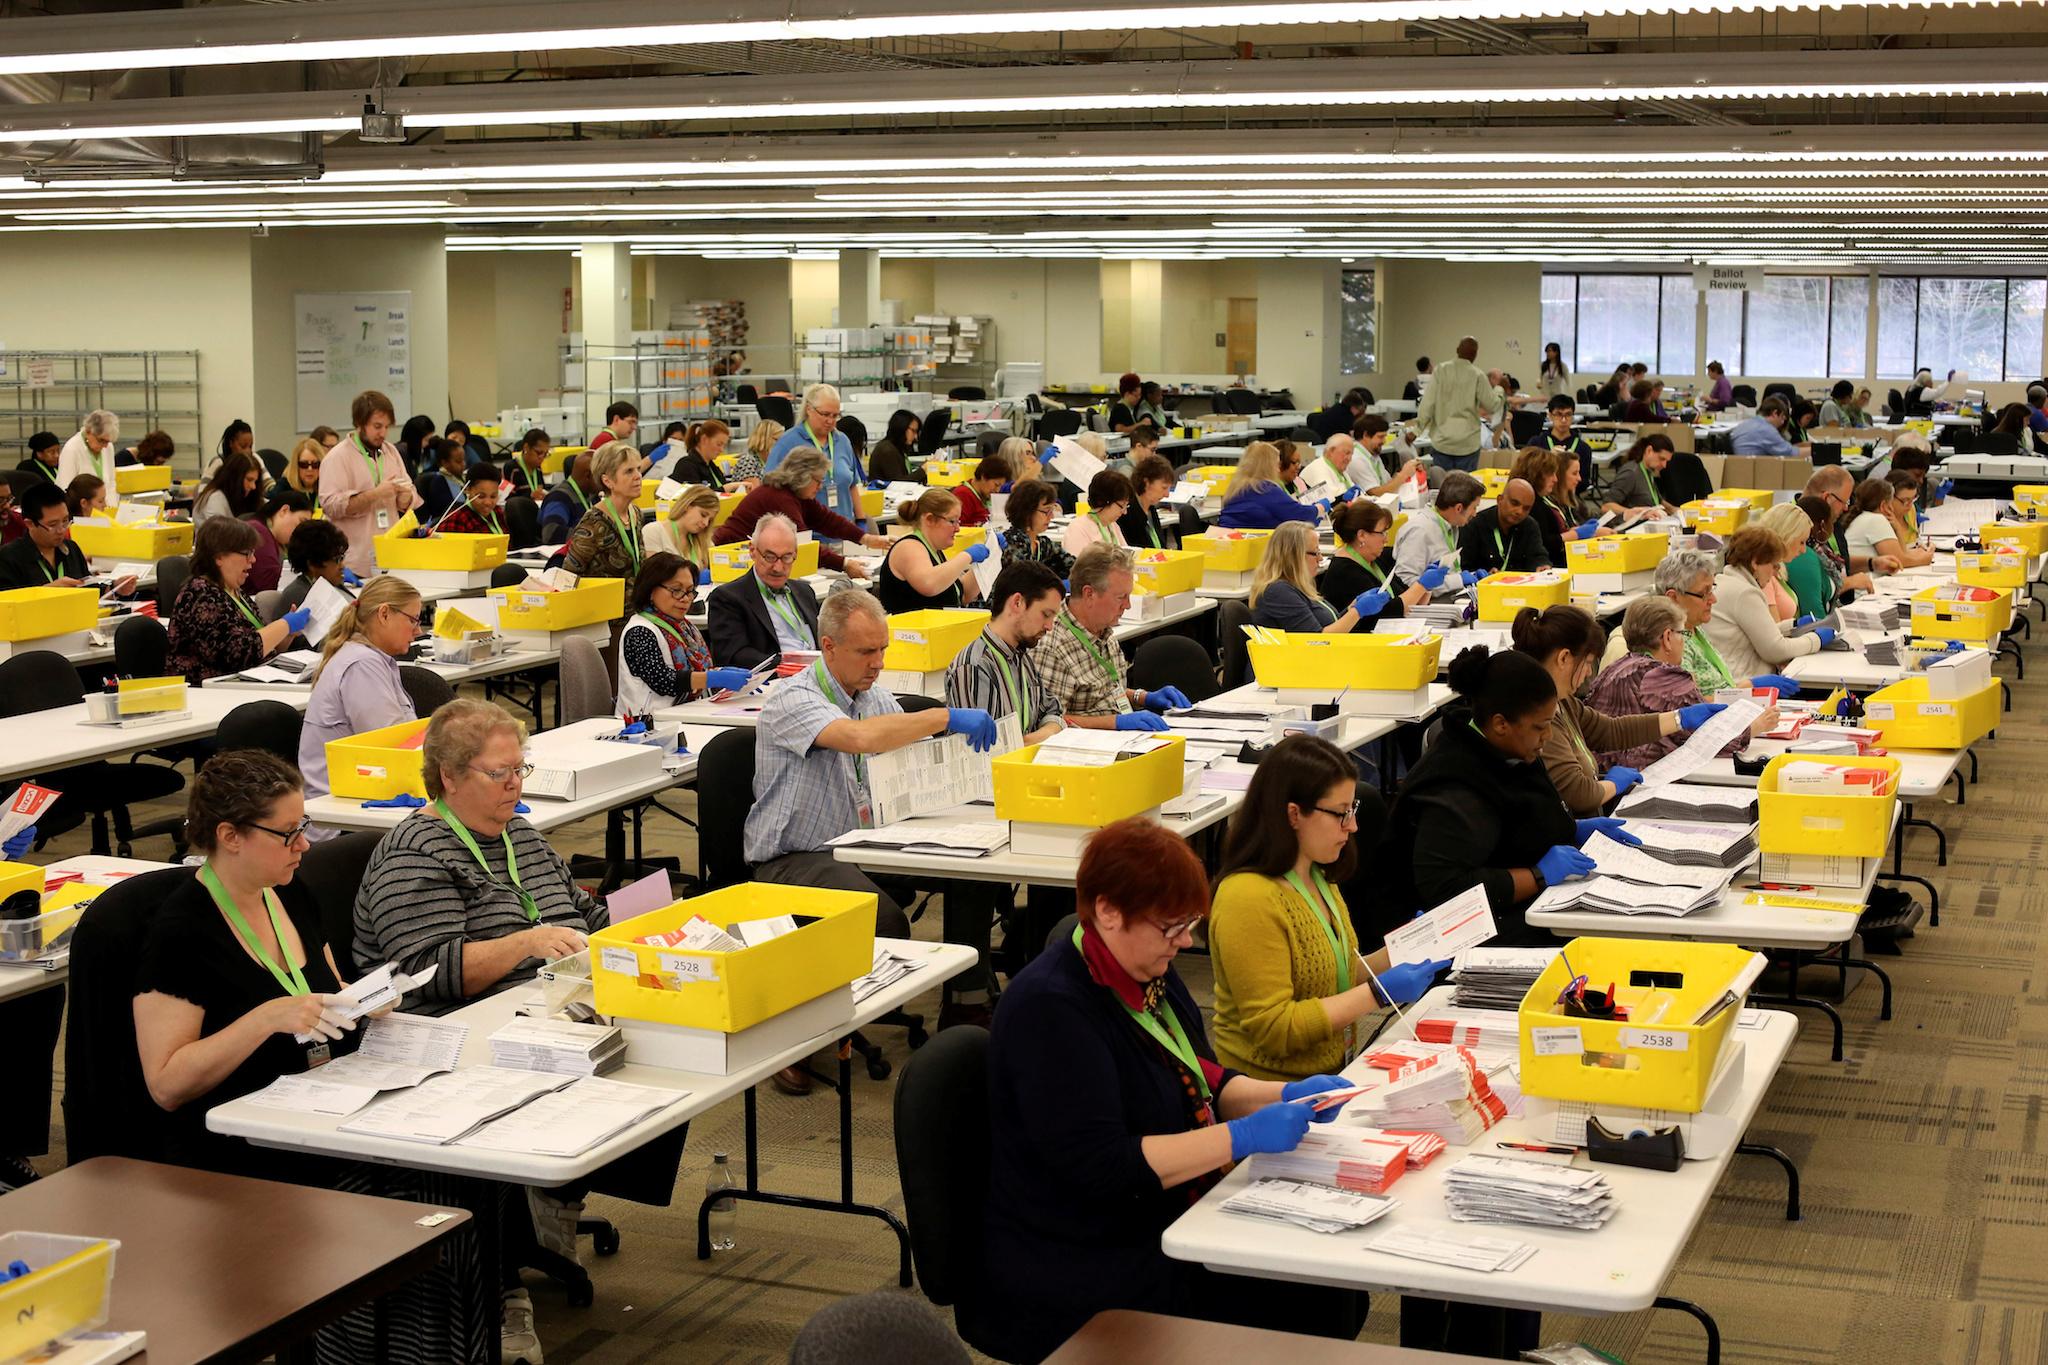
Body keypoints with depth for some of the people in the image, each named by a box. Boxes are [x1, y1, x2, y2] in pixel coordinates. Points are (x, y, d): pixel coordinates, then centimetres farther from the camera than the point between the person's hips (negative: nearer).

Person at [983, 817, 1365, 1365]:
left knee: (1341, 1289, -7)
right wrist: (1241, 1137, -26)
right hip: (1084, 1274, -9)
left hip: (1166, 1227, 9)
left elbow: (1199, 1080, 19)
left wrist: (1287, 1094, 1)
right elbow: (1099, 1166, -26)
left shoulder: (1152, 973, 8)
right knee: (1310, 1307, -17)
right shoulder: (1049, 1009, -21)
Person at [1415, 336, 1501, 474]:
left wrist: (1419, 426, 5)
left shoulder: (1441, 370, -4)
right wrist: (1496, 387, 13)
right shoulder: (1477, 376, -8)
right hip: (1467, 442, -2)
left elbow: (1428, 402, -6)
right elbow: (1492, 406, -4)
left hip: (1442, 440, 2)